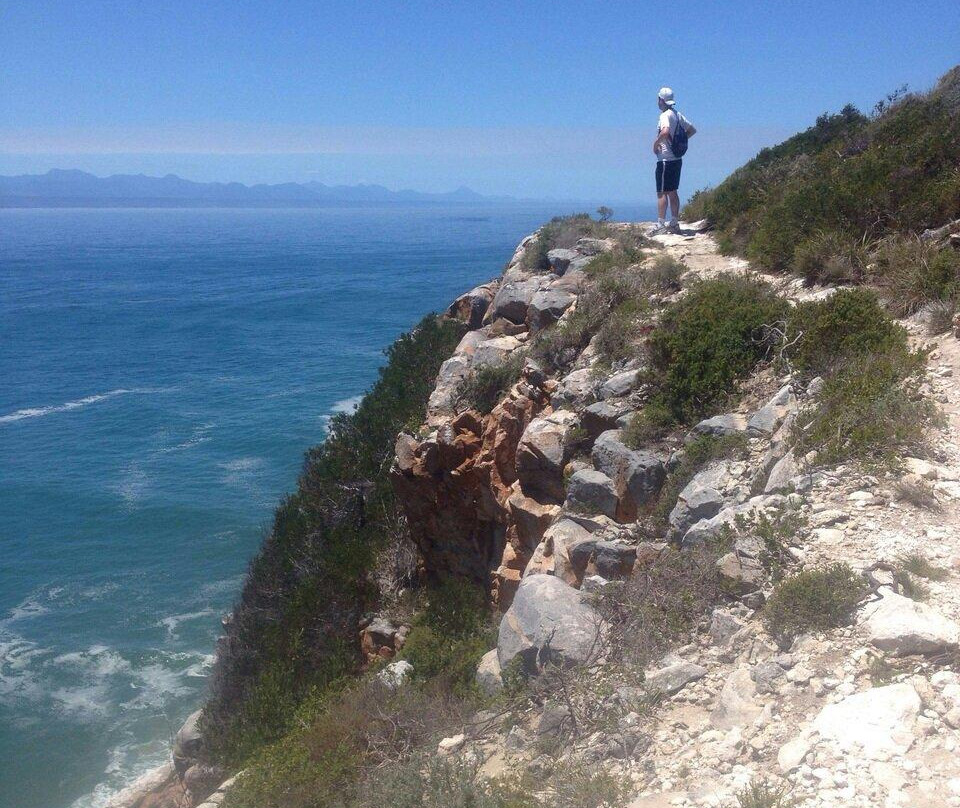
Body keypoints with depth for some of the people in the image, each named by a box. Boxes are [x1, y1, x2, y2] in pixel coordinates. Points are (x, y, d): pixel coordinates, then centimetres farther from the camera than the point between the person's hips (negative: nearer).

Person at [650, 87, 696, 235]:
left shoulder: (665, 115, -14)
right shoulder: (677, 115, 13)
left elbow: (666, 131, -33)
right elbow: (692, 130, 23)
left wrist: (656, 143, -18)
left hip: (666, 160, -9)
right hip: (677, 159, 9)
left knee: (662, 193, -7)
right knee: (672, 192, 13)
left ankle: (660, 225, -9)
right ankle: (674, 223, 17)